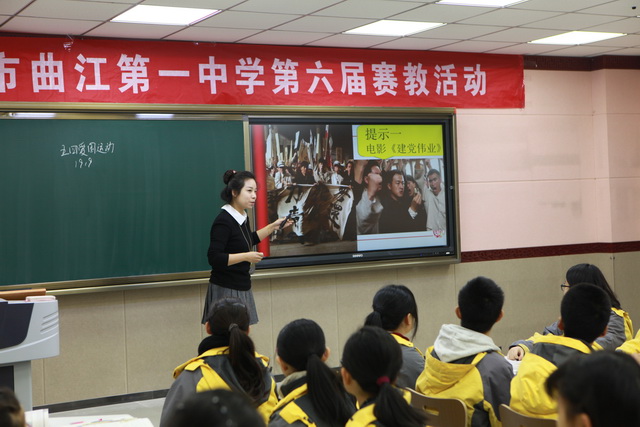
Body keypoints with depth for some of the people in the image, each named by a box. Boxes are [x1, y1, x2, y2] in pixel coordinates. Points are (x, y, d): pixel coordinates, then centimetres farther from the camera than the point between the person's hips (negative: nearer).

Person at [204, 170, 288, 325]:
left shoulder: (242, 218, 9)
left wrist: (273, 226, 22)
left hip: (241, 288, 9)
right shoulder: (223, 221, -17)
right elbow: (214, 258, -22)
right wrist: (246, 256, -24)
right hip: (226, 290, -9)